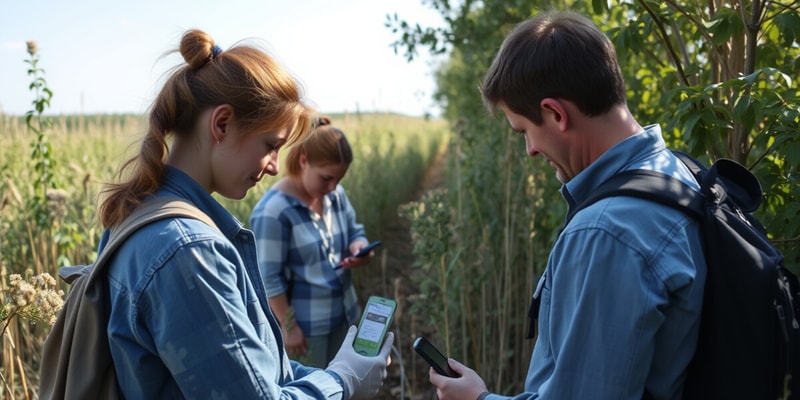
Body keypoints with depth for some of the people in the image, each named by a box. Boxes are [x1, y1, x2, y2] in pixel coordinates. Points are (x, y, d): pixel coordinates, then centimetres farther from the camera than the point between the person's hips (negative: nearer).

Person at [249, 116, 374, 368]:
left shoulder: (336, 194, -2)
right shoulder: (273, 210, -22)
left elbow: (354, 232, 12)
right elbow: (269, 279, -19)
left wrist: (359, 248, -12)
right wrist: (288, 326, -16)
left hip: (343, 314, 7)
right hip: (306, 324, -7)